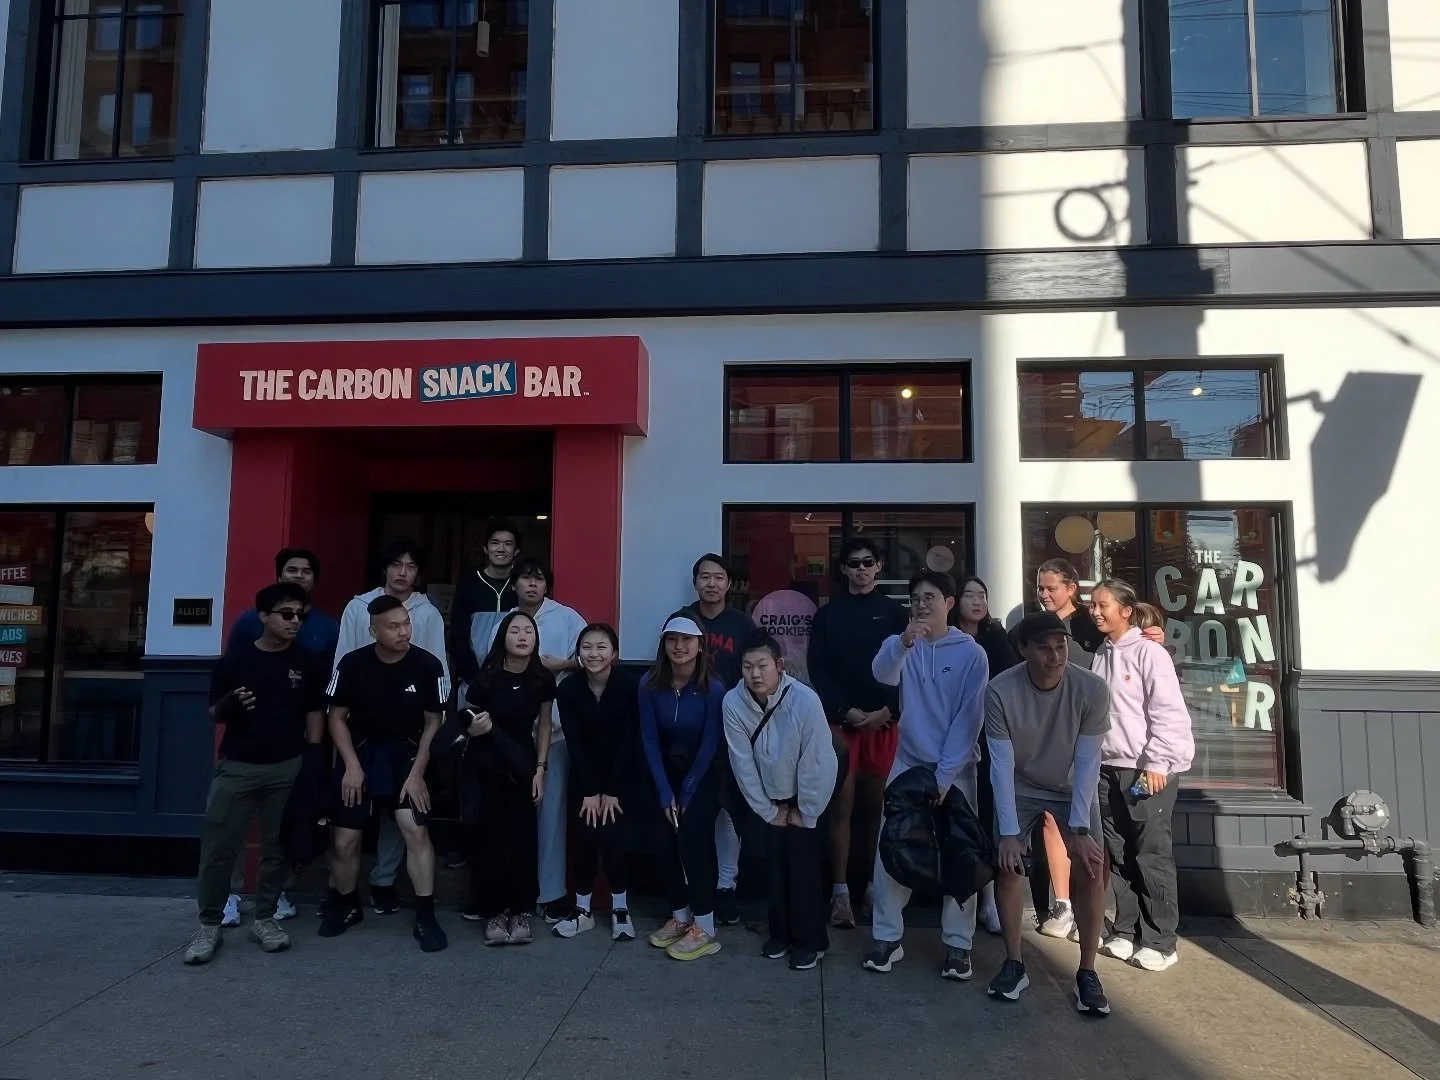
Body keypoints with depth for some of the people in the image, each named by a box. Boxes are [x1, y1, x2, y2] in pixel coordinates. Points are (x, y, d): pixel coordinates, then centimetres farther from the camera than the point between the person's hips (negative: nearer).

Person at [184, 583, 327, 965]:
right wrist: (229, 705, -17)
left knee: (276, 848, 8)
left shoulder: (307, 664, 3)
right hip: (237, 767, 0)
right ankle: (209, 925, 14)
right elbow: (214, 714, 7)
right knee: (217, 848, 0)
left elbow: (315, 716, 6)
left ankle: (264, 918, 22)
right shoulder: (234, 660, 0)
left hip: (288, 769, 1)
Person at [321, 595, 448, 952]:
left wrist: (417, 772, -10)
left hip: (406, 753, -1)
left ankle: (425, 916, -1)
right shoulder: (352, 664, -13)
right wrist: (352, 765, -9)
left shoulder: (428, 664, -15)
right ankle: (345, 904, 31)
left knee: (415, 830, -14)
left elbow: (433, 723, -6)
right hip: (360, 752, 1)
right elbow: (337, 717, -2)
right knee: (345, 840, 4)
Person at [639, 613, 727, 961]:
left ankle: (705, 929, -8)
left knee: (691, 835, -16)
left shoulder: (713, 688, -22)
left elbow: (710, 745, -16)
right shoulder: (650, 684, -15)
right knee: (667, 840, -5)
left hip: (703, 774, -3)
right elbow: (649, 739, -9)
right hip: (667, 770, 3)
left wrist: (686, 794, -13)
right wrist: (665, 793, -12)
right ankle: (679, 916, 13)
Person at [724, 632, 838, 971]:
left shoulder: (805, 700, -31)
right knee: (776, 867, 11)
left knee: (805, 869, 0)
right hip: (768, 800, 3)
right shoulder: (733, 703, -23)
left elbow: (820, 763, -23)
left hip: (805, 800, -3)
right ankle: (780, 934, 29)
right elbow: (743, 764, -13)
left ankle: (810, 940, 17)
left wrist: (806, 813, -14)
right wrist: (768, 810, -6)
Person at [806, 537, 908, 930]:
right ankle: (841, 892, 2)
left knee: (877, 805, 4)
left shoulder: (894, 613, 8)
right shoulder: (827, 615, 8)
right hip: (841, 721, 0)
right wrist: (845, 711, -10)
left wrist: (888, 711, -9)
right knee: (842, 806, -2)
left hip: (884, 721, 0)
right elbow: (818, 670, 2)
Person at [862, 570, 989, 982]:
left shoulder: (971, 653, -5)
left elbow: (969, 718, -8)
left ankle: (958, 944, 14)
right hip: (907, 763, 2)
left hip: (955, 769, -1)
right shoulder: (900, 644, 1)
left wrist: (944, 775, -12)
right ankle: (887, 937, 11)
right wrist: (903, 643, -43)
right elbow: (882, 674, -22)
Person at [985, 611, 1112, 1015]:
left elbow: (1087, 762, -21)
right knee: (1008, 865, -10)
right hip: (1020, 788, 0)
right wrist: (1008, 832, -27)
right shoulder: (1000, 691, -28)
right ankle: (1014, 964, 7)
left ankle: (1087, 972, 2)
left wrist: (1080, 828, -24)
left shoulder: (1092, 689, -27)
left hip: (1073, 788, 0)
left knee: (1090, 868, -13)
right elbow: (1001, 764, -25)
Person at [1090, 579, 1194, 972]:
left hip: (1148, 768, -6)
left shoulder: (1148, 651, -8)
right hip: (1109, 768, 6)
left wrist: (1156, 763, -16)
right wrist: (1093, 762, 13)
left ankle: (1159, 942, 7)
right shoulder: (1100, 655, 11)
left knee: (1151, 853, -3)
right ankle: (1126, 933, 19)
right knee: (1118, 854, 10)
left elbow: (1168, 712, -12)